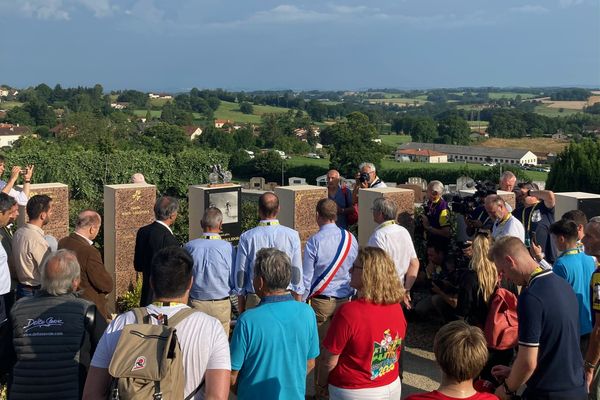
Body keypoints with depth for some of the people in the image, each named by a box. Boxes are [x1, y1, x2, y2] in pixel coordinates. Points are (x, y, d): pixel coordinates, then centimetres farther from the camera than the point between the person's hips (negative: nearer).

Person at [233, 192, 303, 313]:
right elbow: (297, 271, 2)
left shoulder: (247, 237, -4)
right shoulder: (292, 235, -3)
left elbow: (240, 273, 2)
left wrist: (241, 308, 12)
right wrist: (298, 304, 12)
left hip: (255, 300, 0)